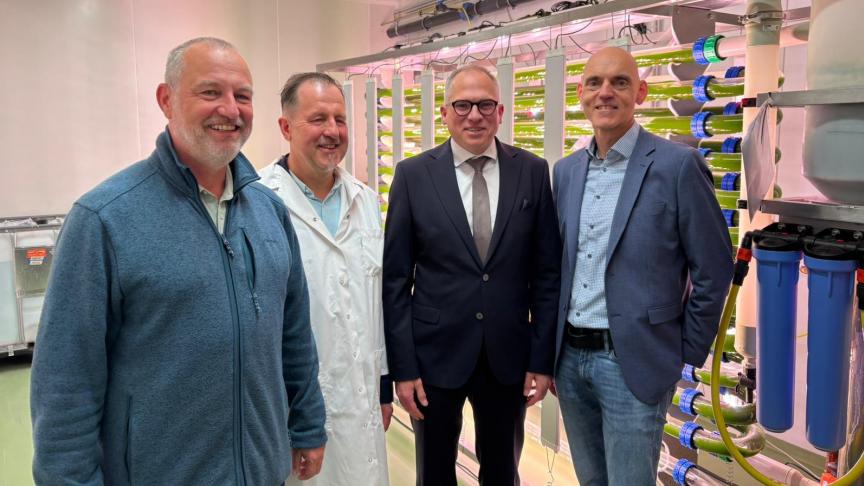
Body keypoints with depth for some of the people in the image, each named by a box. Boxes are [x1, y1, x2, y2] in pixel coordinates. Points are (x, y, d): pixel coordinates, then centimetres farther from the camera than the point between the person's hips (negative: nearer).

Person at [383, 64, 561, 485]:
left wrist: (542, 359, -2)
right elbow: (396, 278, -5)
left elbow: (546, 273, 0)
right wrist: (402, 367, -7)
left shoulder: (532, 172, -2)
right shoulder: (413, 175, -5)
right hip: (435, 352, -1)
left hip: (508, 354, 1)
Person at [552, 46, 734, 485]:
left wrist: (685, 354, -3)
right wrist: (552, 351, 13)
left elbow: (713, 269, -7)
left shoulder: (678, 165, -11)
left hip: (634, 362, -5)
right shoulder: (566, 171, 7)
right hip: (569, 357, 5)